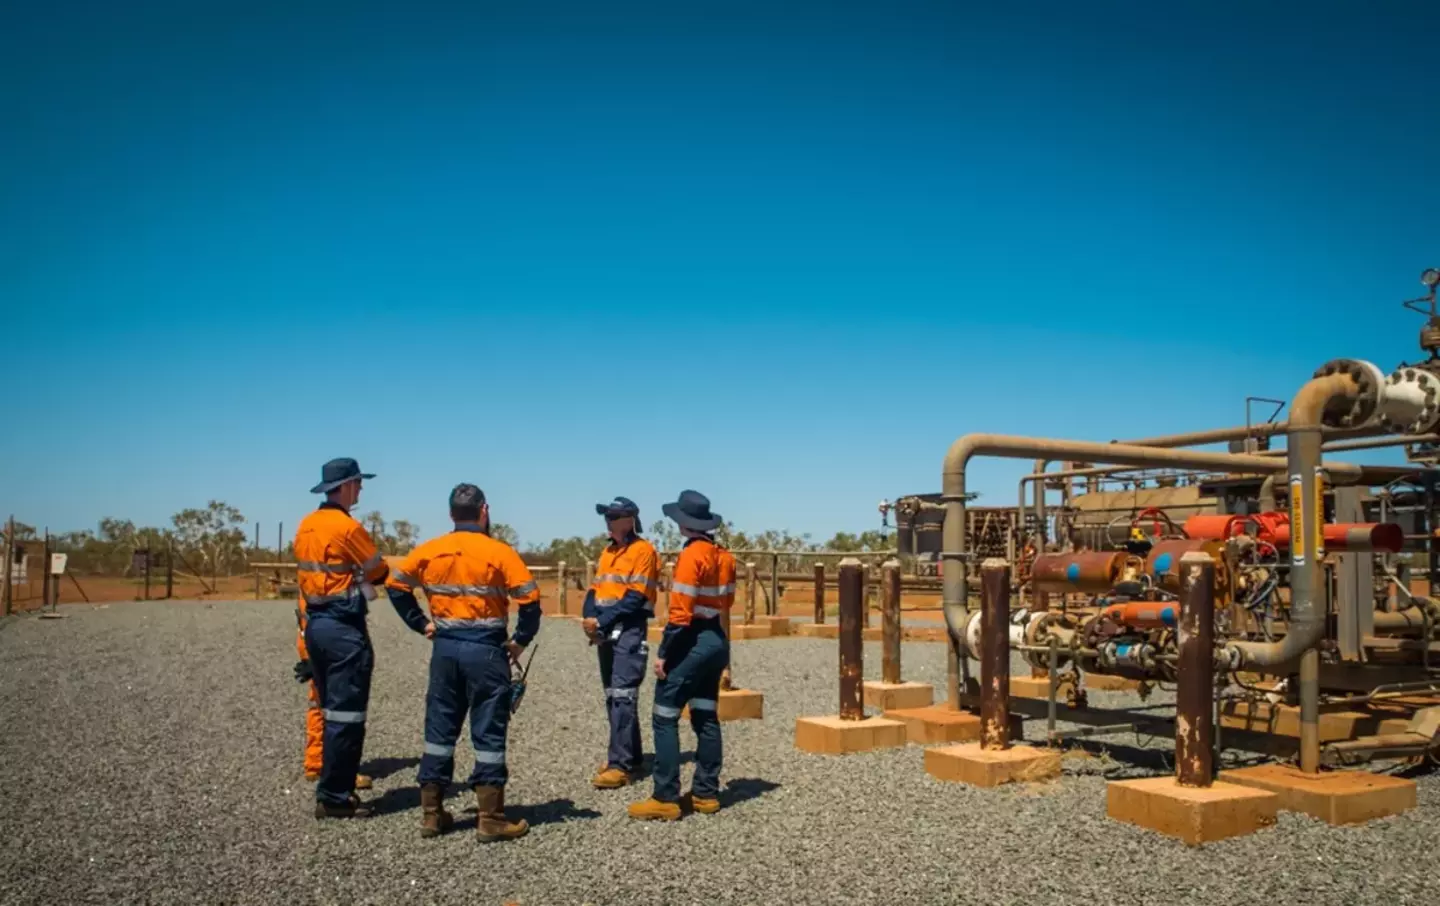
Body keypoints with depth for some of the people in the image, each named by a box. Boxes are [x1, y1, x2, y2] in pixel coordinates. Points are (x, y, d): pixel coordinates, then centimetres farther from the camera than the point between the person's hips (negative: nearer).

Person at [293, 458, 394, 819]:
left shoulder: (306, 526, 10)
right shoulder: (348, 527, -16)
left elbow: (310, 572, 13)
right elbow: (380, 572, -6)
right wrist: (362, 570, 16)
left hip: (314, 624, 9)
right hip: (344, 627, -9)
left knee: (331, 711, 16)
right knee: (346, 715, -2)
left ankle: (335, 788, 22)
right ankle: (333, 797, 2)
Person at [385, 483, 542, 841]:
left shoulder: (430, 550, 3)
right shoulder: (499, 552, -9)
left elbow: (395, 585, 9)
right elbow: (530, 599, -13)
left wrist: (421, 623, 11)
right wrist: (520, 640, -1)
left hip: (445, 647, 4)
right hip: (486, 649, -4)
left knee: (439, 729, 13)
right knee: (488, 734, 2)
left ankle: (431, 813, 19)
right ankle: (491, 819, 6)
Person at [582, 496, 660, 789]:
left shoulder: (643, 550, -7)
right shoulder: (607, 552, 19)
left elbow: (635, 597, -15)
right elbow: (595, 589, 14)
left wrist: (601, 621, -17)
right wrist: (589, 617, -6)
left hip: (630, 631, -9)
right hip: (607, 632, 9)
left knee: (622, 696, -13)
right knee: (613, 697, 13)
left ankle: (620, 765, -13)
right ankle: (629, 756, 23)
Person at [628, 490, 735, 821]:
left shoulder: (691, 555, -16)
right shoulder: (725, 556, 9)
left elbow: (681, 611, -19)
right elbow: (727, 603, 12)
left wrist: (663, 653, -14)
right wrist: (724, 650, 18)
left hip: (692, 642, -9)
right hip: (717, 640, 9)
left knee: (665, 717, -2)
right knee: (706, 717, 14)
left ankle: (666, 798, -1)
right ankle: (706, 793, 19)